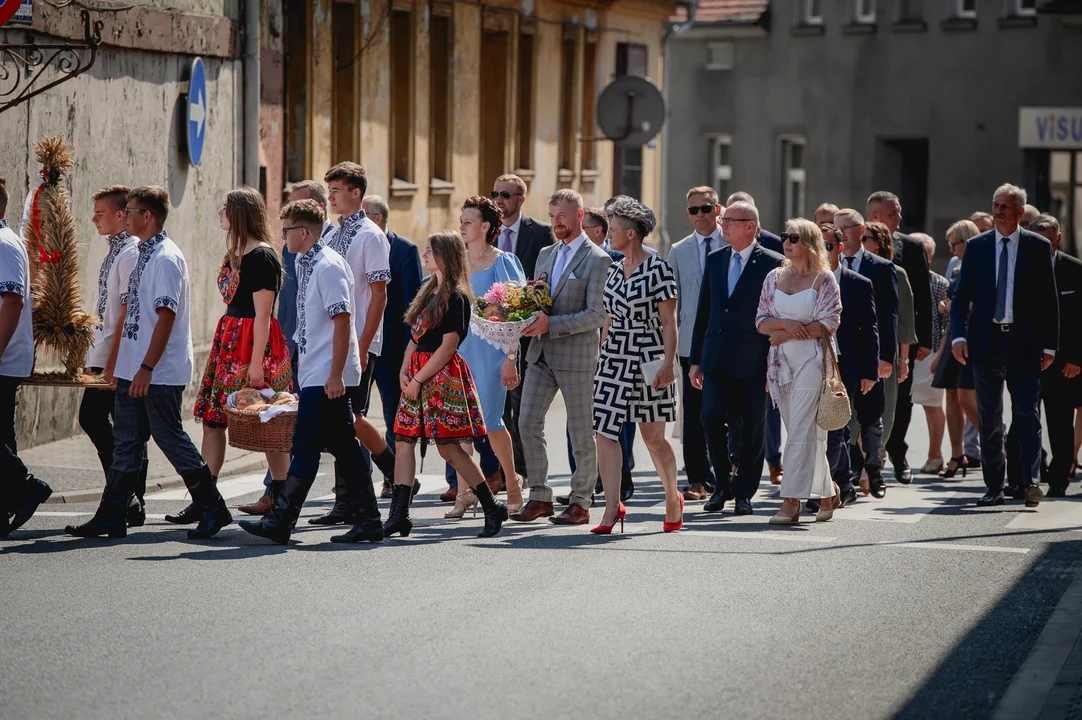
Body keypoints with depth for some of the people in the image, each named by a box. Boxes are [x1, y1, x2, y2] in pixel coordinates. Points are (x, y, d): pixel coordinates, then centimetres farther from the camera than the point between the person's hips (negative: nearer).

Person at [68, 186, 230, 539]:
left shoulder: (166, 258, -15)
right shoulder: (144, 254, 14)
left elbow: (166, 316, -20)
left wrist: (147, 368, -23)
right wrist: (119, 365, 20)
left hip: (160, 372, -9)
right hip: (134, 370, 9)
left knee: (170, 437, -3)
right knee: (126, 442, 9)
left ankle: (212, 509, 6)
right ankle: (110, 517, 12)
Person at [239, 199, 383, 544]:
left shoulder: (328, 266, -14)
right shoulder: (308, 264, 16)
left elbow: (342, 320, -20)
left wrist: (335, 374, -22)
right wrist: (303, 361, 25)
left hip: (327, 376, -10)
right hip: (317, 373, 10)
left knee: (306, 447, -8)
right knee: (344, 447, 10)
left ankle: (280, 521, -8)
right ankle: (367, 520, 12)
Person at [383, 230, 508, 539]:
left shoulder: (456, 298, -10)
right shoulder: (429, 291, 16)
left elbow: (447, 346, -15)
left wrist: (418, 380, -14)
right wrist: (404, 370, 3)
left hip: (443, 375, -9)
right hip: (417, 373, 9)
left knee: (448, 446, -8)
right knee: (404, 440, 2)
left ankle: (493, 507, 4)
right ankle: (398, 516, 0)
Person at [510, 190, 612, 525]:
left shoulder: (597, 259, -8)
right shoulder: (546, 254, 15)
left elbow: (596, 315, -15)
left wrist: (550, 324, -23)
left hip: (576, 355, -7)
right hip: (541, 353, 7)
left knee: (581, 432, 2)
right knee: (528, 422, 0)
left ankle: (581, 502, 10)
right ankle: (540, 497, 7)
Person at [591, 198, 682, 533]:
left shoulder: (658, 268, -9)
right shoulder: (614, 270, 11)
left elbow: (669, 321, -10)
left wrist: (668, 363, -16)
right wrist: (600, 358, 16)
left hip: (648, 356, -6)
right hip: (615, 357, 6)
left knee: (653, 436, 2)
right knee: (604, 432, -5)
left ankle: (673, 498, 24)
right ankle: (613, 507, -3)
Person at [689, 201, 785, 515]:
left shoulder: (772, 264, -4)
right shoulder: (715, 259, 12)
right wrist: (695, 360, 12)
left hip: (752, 362, -4)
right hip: (716, 359, 4)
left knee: (750, 430, 1)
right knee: (712, 417, -10)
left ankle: (744, 493, 15)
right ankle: (723, 484, 9)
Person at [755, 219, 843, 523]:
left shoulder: (824, 279, -2)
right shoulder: (774, 278, 12)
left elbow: (828, 324, -9)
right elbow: (761, 322, 9)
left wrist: (786, 334, -10)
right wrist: (786, 323, -12)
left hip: (812, 360, -5)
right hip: (781, 361, 5)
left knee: (802, 431, -12)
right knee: (807, 433, 8)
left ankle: (791, 501, -16)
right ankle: (826, 493, 21)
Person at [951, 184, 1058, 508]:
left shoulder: (1038, 247, 2)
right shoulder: (976, 246, 7)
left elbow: (1049, 299, 3)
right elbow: (961, 296, 5)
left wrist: (1049, 344, -2)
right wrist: (958, 335, -9)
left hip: (1024, 343, -2)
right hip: (986, 342, 2)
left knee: (1027, 415, -9)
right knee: (989, 420, 6)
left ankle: (1031, 481, -11)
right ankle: (994, 488, 11)